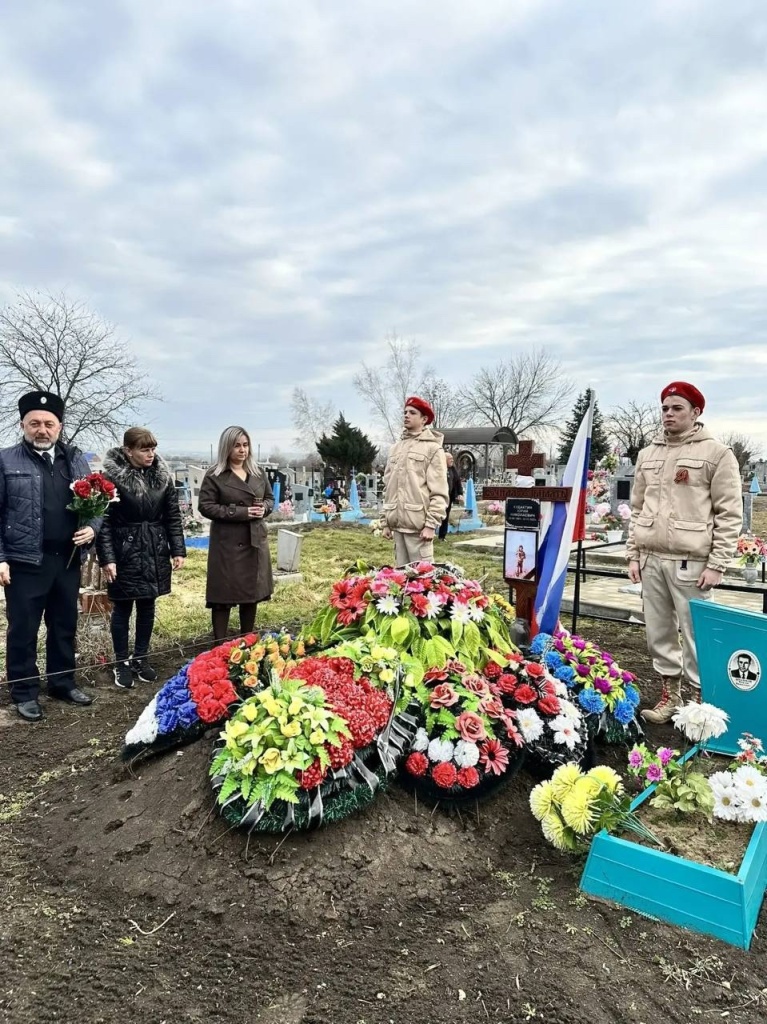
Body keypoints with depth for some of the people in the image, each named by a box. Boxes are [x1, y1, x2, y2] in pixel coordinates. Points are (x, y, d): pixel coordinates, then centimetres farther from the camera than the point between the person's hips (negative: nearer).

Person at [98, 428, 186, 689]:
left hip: (155, 551, 4)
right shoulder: (112, 475, -12)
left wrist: (178, 549, 3)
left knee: (147, 606, 13)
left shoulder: (162, 474, 2)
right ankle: (121, 662, 22)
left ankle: (141, 658, 28)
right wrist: (107, 557, -15)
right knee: (122, 608, 7)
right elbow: (103, 520, -11)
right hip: (125, 551, -4)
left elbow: (173, 515, 6)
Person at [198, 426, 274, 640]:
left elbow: (270, 498, 19)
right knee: (224, 595, -2)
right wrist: (240, 512, -17)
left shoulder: (258, 473, 10)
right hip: (227, 543, -5)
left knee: (252, 592, 12)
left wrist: (263, 508, -6)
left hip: (255, 541, 5)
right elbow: (205, 506, -11)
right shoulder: (214, 475, -7)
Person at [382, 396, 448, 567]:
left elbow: (439, 492, -8)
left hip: (419, 524, -6)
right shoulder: (396, 448, 16)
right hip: (397, 523, 6)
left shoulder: (433, 448, -2)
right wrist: (386, 521, 13)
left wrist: (431, 524, -14)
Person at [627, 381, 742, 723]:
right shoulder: (648, 454, 13)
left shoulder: (716, 453, -2)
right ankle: (670, 693, 28)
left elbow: (729, 514, -5)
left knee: (695, 635, 0)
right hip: (651, 560, 5)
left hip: (690, 562, -5)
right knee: (658, 633, 12)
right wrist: (633, 554, 12)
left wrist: (716, 564, -10)